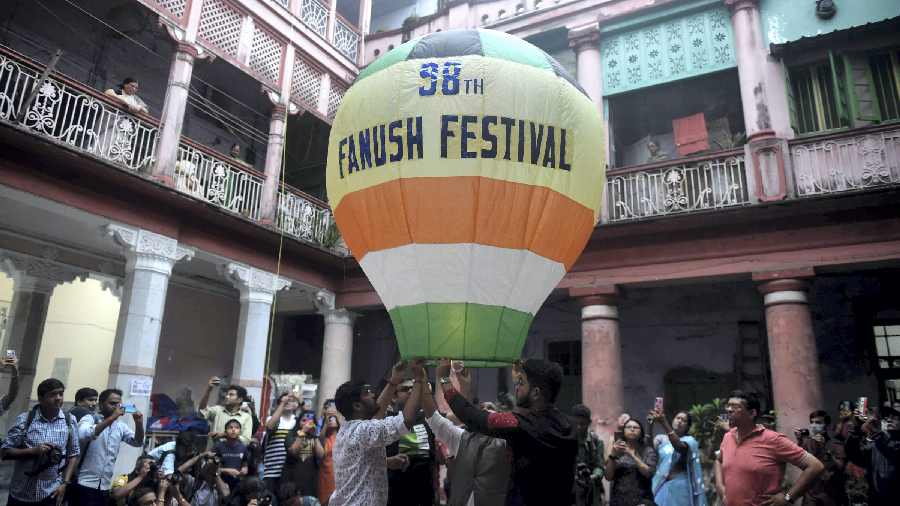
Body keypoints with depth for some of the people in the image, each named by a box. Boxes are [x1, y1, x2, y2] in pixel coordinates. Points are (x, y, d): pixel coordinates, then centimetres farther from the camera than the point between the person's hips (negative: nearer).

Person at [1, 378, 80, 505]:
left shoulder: (69, 421, -2)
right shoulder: (24, 419, -6)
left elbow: (73, 454, 2)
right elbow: (5, 452, -4)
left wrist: (65, 483, -6)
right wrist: (33, 451, -19)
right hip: (21, 493, 0)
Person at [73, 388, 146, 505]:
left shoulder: (121, 426, 9)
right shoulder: (90, 419, -6)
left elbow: (138, 442, 5)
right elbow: (83, 435, -26)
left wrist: (139, 424, -13)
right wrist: (111, 418, -30)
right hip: (85, 484, -5)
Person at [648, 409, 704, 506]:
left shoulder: (690, 440, 2)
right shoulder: (661, 438, 10)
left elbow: (679, 446, -22)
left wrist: (663, 423, -36)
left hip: (680, 488, -2)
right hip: (660, 487, 2)